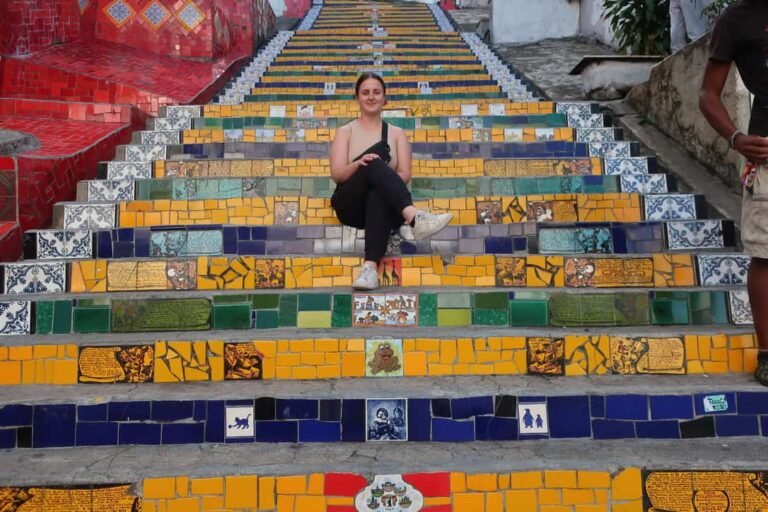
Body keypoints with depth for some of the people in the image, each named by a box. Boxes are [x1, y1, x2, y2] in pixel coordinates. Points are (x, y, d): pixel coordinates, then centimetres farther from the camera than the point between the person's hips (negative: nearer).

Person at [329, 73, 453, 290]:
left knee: (379, 193, -39)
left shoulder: (397, 133, 19)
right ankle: (414, 217, -52)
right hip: (351, 205, 0)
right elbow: (337, 174, 1)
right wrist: (359, 164, -20)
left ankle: (370, 266, -57)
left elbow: (405, 174, 5)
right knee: (375, 161, -31)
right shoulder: (345, 132, 16)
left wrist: (383, 179, -17)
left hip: (383, 203, 1)